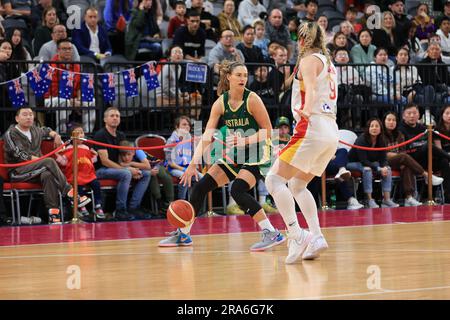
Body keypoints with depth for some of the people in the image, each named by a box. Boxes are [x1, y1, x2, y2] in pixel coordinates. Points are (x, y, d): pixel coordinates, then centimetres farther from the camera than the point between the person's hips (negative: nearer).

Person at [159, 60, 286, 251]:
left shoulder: (252, 100, -14)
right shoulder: (221, 103, -3)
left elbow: (268, 131, -10)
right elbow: (207, 136, -8)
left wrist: (245, 140, -24)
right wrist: (193, 163, -18)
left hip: (255, 156, -6)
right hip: (234, 155, 6)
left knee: (238, 190, -27)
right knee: (201, 186, 0)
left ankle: (272, 234, -24)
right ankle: (183, 235, 15)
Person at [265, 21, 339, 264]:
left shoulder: (309, 60, -2)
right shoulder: (328, 63, 24)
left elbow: (311, 89, -19)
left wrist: (306, 111, -31)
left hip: (312, 128, -9)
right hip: (332, 132, 9)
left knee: (275, 179, -12)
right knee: (297, 185, 19)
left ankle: (296, 235, -25)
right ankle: (316, 237, 5)